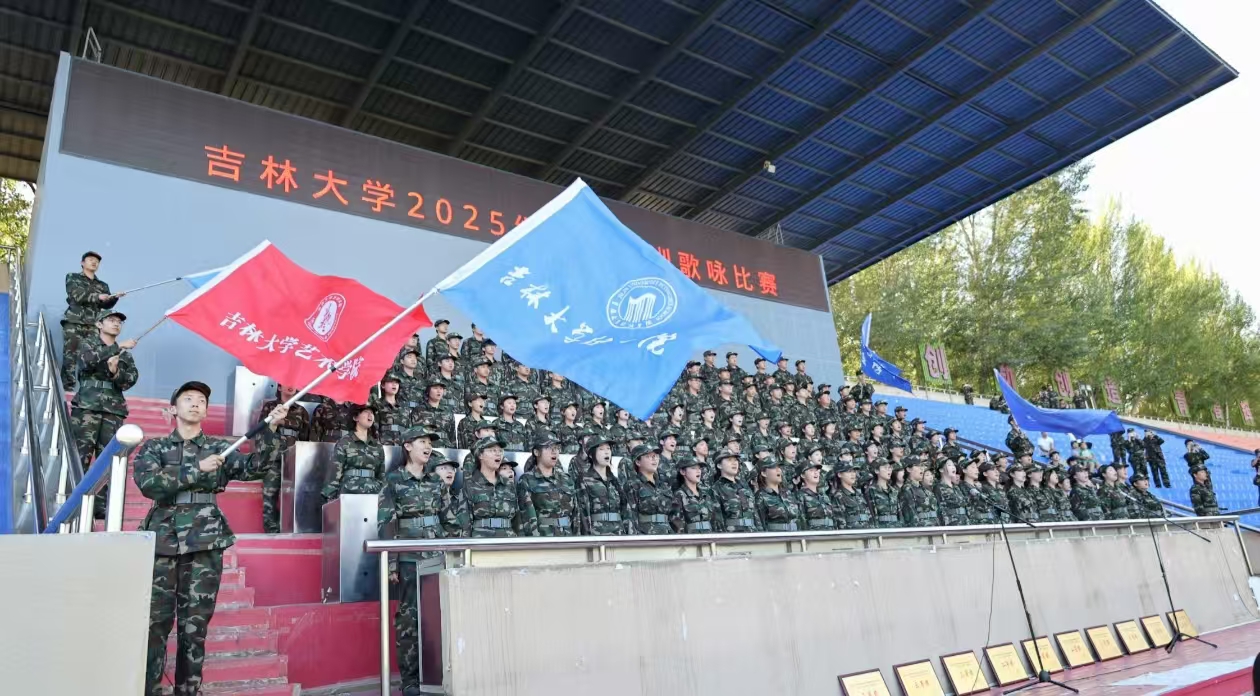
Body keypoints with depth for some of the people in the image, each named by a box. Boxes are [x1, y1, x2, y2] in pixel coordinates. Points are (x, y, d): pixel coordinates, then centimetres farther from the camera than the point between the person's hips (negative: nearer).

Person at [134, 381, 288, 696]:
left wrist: (270, 429, -16)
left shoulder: (219, 448, 13)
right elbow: (147, 483, -8)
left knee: (195, 625, 3)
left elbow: (250, 467, -3)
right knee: (155, 623, -1)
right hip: (162, 541, -1)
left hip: (205, 543, 1)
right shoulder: (154, 447, 10)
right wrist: (197, 469, -14)